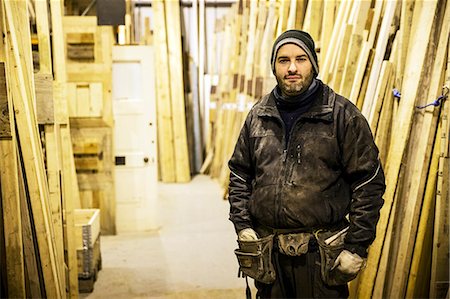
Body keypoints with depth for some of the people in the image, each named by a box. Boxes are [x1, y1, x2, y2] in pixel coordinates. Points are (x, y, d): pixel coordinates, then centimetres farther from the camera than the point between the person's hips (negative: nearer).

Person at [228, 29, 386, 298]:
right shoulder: (258, 115, 7)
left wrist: (357, 246, -9)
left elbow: (368, 182, -6)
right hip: (266, 248, 4)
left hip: (321, 253, -3)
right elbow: (239, 173, 14)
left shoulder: (343, 114, -6)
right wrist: (242, 225, 3)